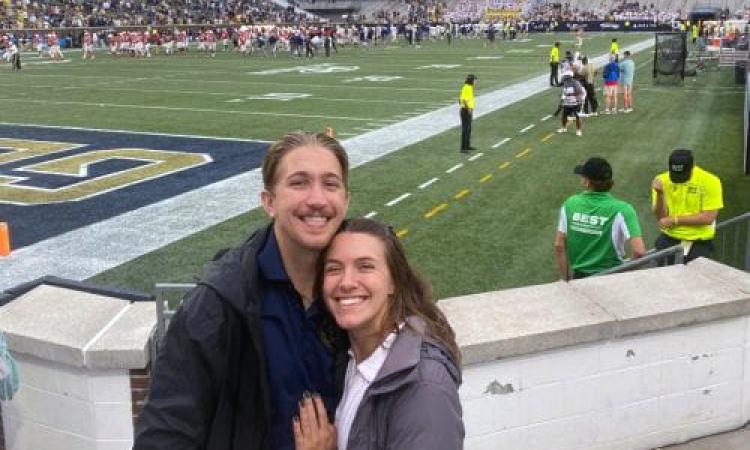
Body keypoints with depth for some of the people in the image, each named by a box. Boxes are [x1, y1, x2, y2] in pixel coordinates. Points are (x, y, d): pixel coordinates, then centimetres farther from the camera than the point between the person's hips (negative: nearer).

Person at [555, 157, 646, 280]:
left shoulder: (570, 204, -5)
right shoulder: (621, 210, -15)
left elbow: (559, 246, 0)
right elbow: (639, 252, -21)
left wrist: (565, 279, 10)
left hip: (579, 277, 3)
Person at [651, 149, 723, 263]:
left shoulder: (710, 181, -9)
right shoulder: (662, 180, -2)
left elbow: (708, 218, -11)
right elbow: (661, 217, -4)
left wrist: (675, 220, -13)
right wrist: (659, 194, -20)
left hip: (699, 242, -2)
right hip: (670, 238, 2)